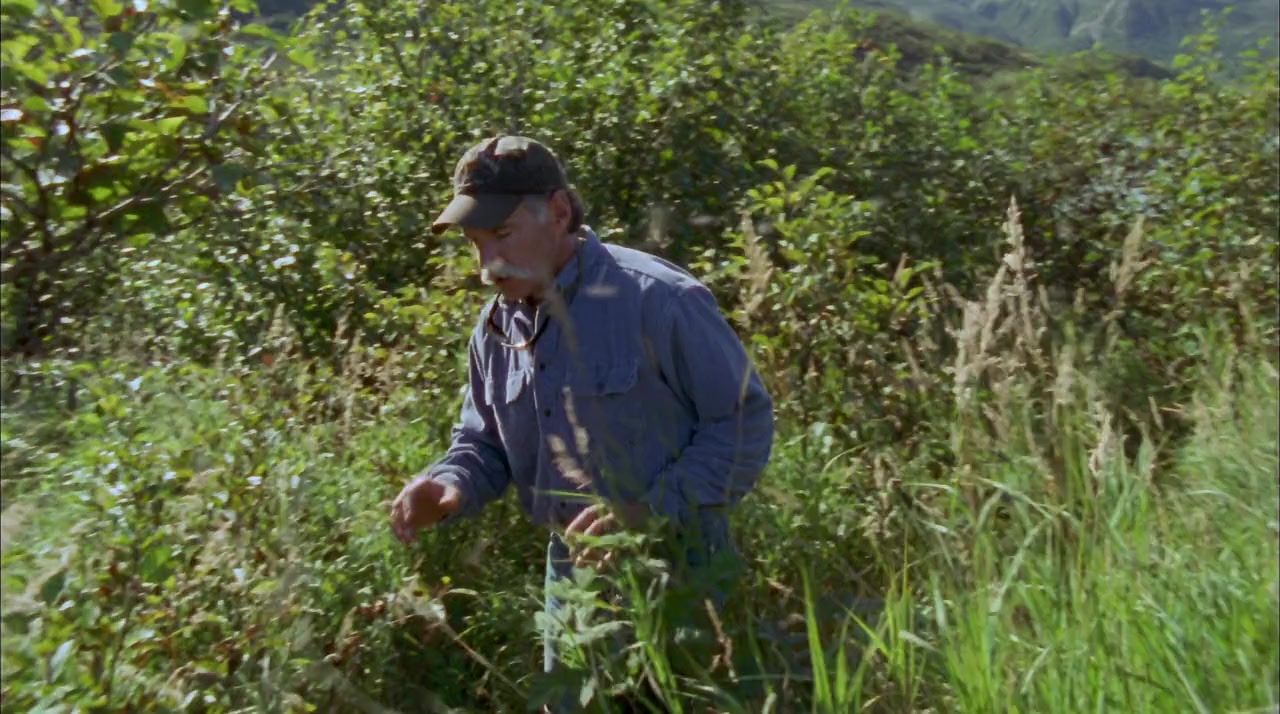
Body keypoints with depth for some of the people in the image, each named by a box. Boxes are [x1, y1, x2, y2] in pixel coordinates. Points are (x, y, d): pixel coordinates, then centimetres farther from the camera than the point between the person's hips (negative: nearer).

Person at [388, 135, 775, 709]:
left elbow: (745, 424, -16)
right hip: (572, 574, 6)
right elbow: (484, 442, 13)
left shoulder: (657, 299, -20)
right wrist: (448, 486, -9)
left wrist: (648, 511, -25)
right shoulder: (495, 328, 2)